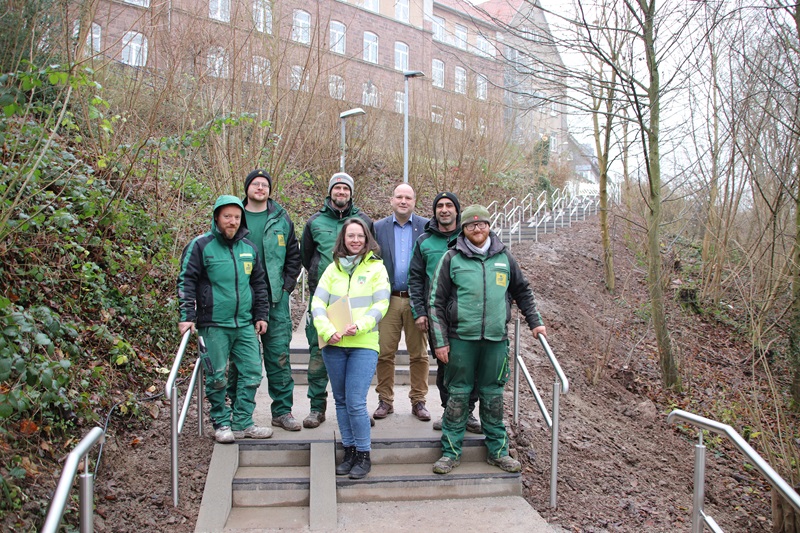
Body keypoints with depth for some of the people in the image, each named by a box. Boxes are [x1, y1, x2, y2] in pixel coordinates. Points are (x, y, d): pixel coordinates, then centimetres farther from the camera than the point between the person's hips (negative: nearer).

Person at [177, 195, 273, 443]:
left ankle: (242, 423, 15)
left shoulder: (249, 247, 11)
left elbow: (259, 283, 19)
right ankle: (222, 423, 18)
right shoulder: (201, 245, -4)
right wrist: (187, 317, -11)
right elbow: (186, 281, -5)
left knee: (252, 373, 4)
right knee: (217, 377, 3)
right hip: (214, 326, -5)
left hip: (245, 325, 5)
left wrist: (261, 315, 16)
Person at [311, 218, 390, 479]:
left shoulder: (376, 267, 4)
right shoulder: (333, 268, 11)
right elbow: (318, 303, 2)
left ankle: (364, 455, 7)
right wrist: (328, 331, -14)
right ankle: (349, 452, 23)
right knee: (341, 401, 11)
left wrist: (359, 325, -21)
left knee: (356, 402, -9)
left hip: (364, 344, -4)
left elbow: (381, 304, -5)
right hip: (334, 345, 4)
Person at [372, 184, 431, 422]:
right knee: (384, 353, 3)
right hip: (388, 299, 1)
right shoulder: (378, 228, 7)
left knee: (419, 354, 5)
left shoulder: (426, 226, 4)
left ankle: (418, 400, 18)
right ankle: (385, 400, 16)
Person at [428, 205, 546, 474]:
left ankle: (498, 450, 22)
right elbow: (436, 302, 0)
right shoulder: (452, 258, 1)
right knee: (458, 394, 3)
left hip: (496, 339, 2)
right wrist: (440, 341, -4)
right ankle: (451, 451, 14)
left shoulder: (504, 257, 9)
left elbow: (523, 292, 23)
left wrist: (535, 322, 17)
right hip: (461, 339, -2)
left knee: (493, 394, 10)